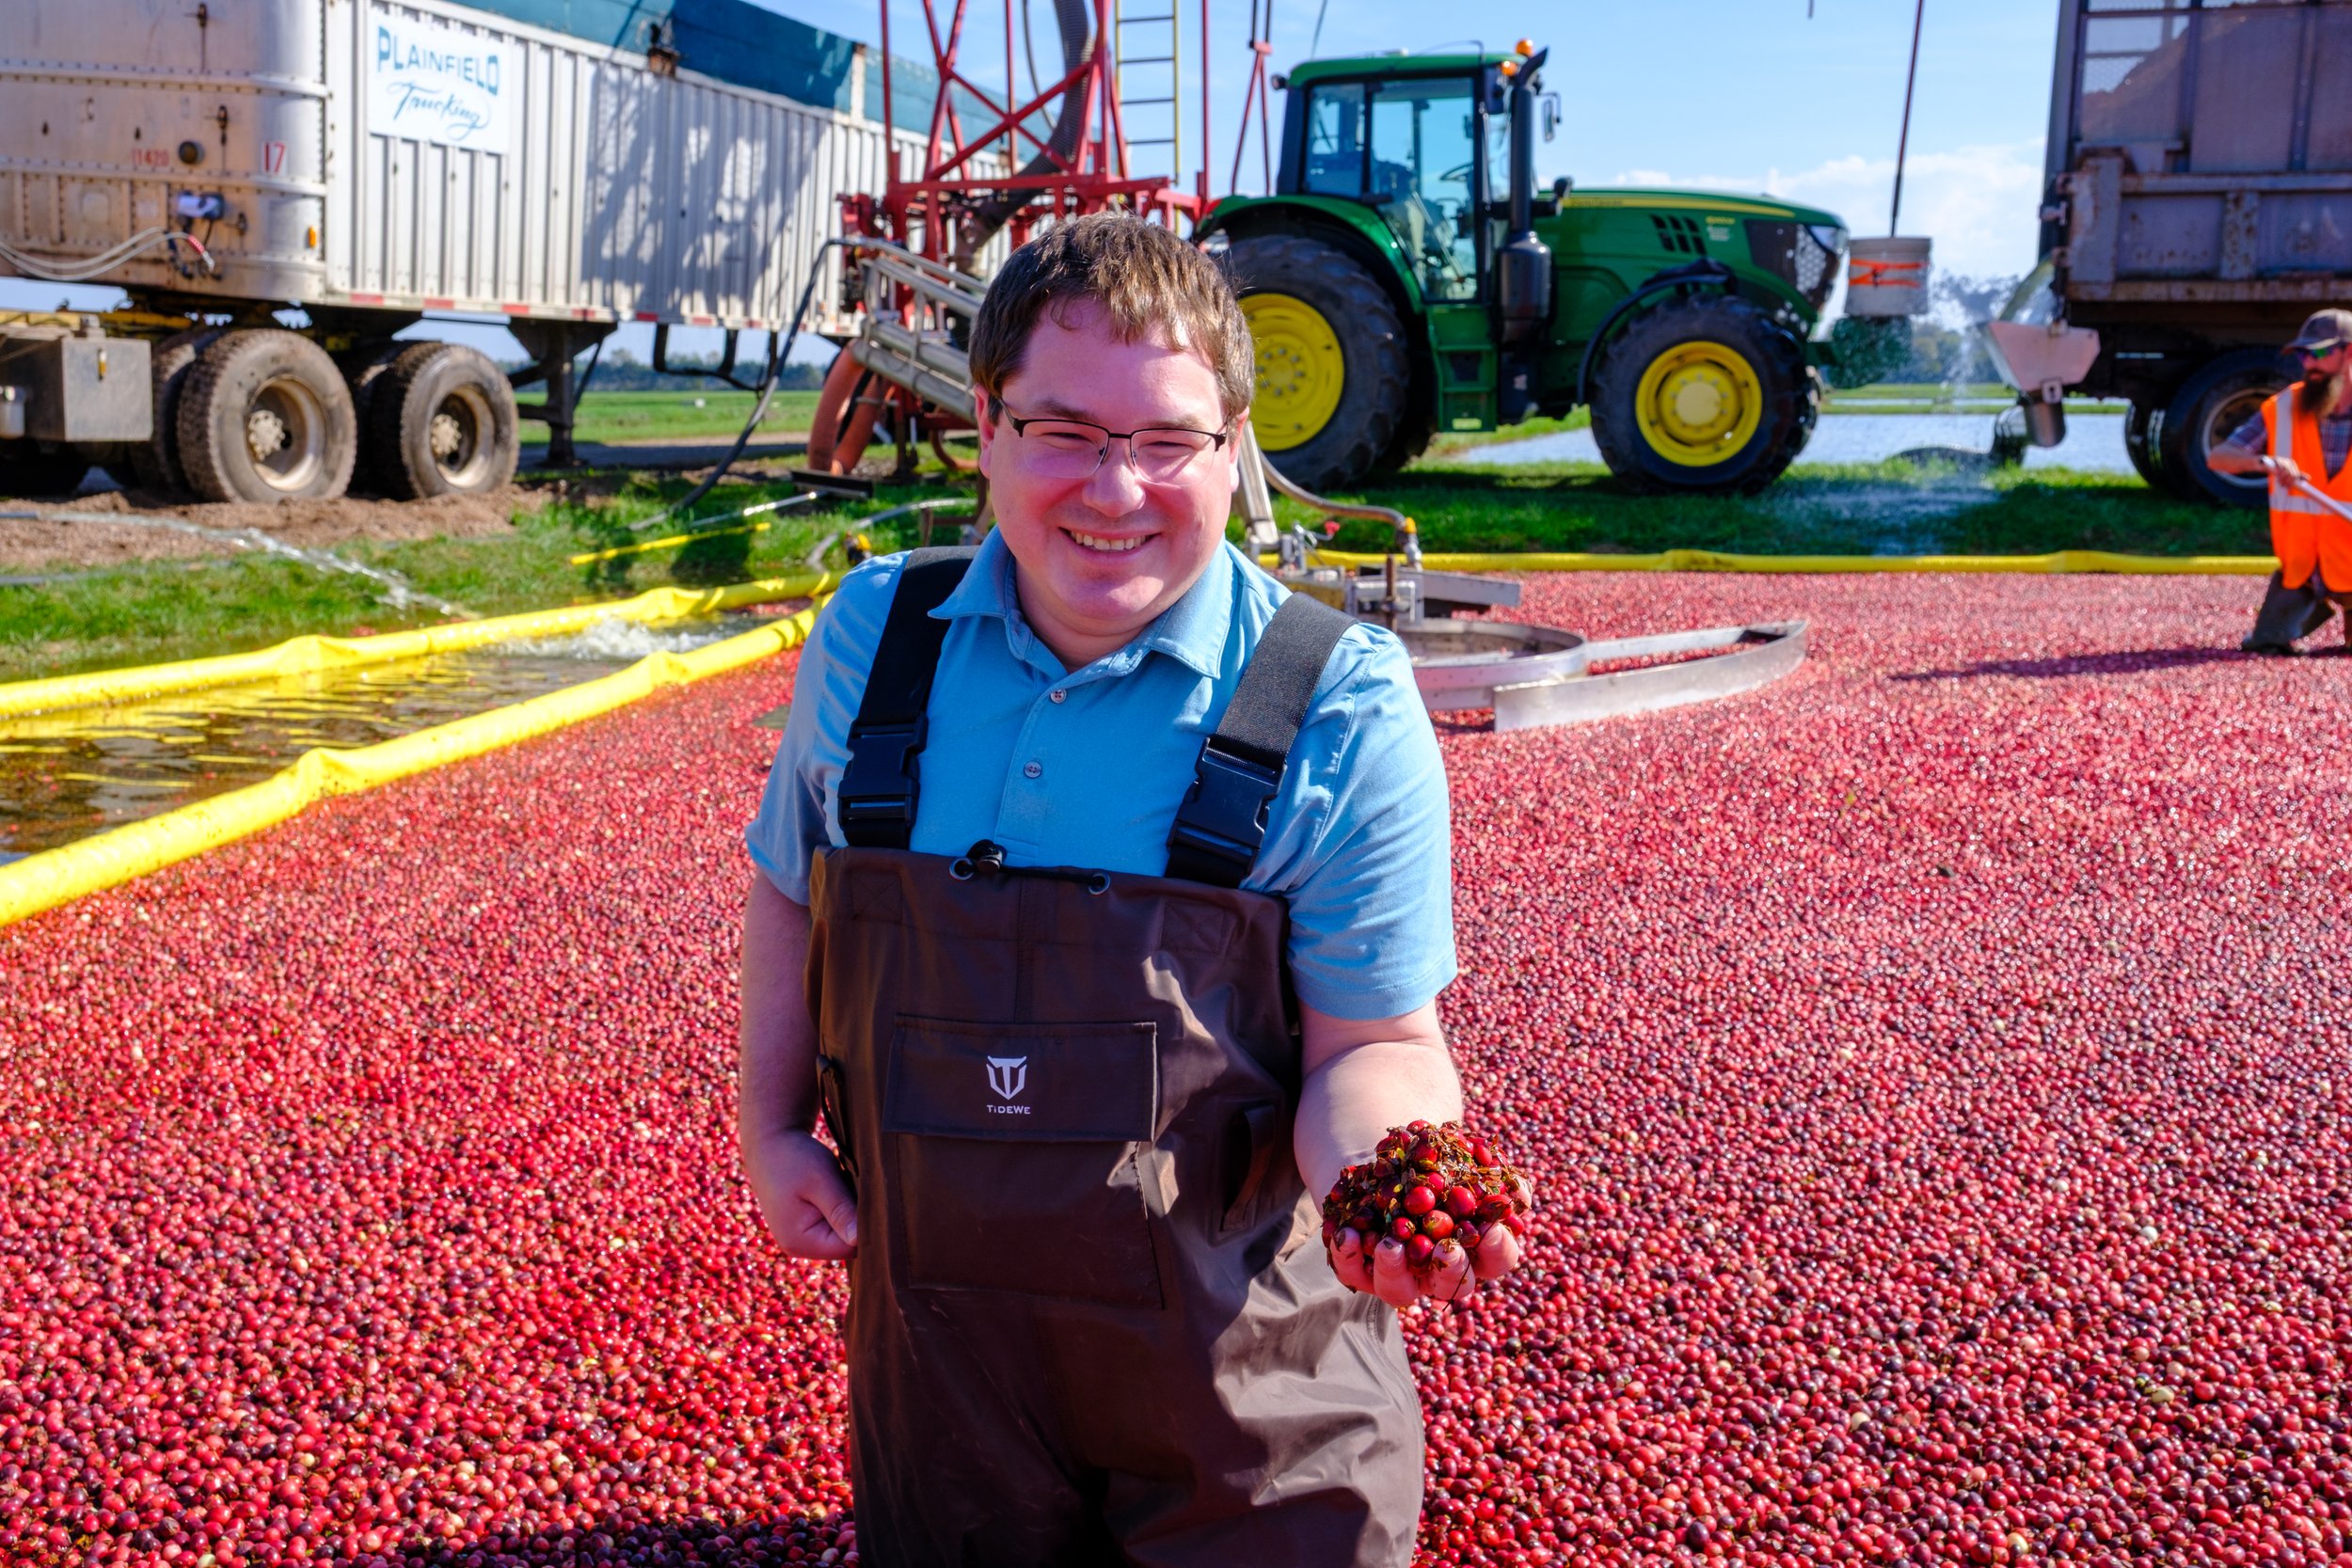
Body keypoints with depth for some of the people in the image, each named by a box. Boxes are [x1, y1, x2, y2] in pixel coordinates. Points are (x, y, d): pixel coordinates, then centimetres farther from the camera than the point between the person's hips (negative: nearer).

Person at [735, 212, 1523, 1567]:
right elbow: (791, 890, 11)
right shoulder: (872, 636, -5)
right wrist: (772, 1129, 3)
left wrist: (1380, 1176, -33)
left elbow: (1374, 1041, -12)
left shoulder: (1340, 707, -16)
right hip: (937, 1343, 3)